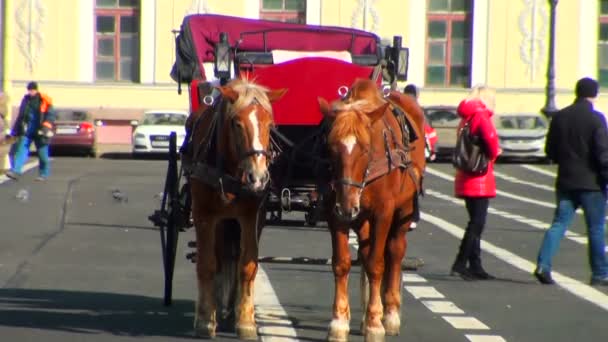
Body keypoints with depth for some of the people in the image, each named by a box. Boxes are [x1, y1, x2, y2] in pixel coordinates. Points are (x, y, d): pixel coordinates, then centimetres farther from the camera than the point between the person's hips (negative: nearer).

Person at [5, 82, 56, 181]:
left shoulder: (44, 101, -5)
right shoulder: (26, 100, 11)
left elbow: (51, 115, -7)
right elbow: (20, 116, 20)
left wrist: (46, 127, -20)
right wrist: (16, 129, 20)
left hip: (39, 132, -4)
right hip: (26, 131, 4)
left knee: (42, 154, 2)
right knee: (21, 149, -10)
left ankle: (44, 174, 16)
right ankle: (15, 171, -20)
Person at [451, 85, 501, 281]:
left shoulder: (466, 118, 16)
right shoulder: (480, 115, -12)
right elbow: (489, 136, -26)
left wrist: (492, 152, 9)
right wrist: (493, 153, -5)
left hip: (466, 179, 9)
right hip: (479, 177, -9)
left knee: (475, 223, 13)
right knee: (477, 223, -8)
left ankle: (475, 266, 16)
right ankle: (460, 264, -13)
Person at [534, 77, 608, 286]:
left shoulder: (560, 117, 6)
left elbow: (550, 151, 11)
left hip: (565, 181, 4)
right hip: (591, 182, -4)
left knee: (559, 223, 5)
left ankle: (543, 265, -10)